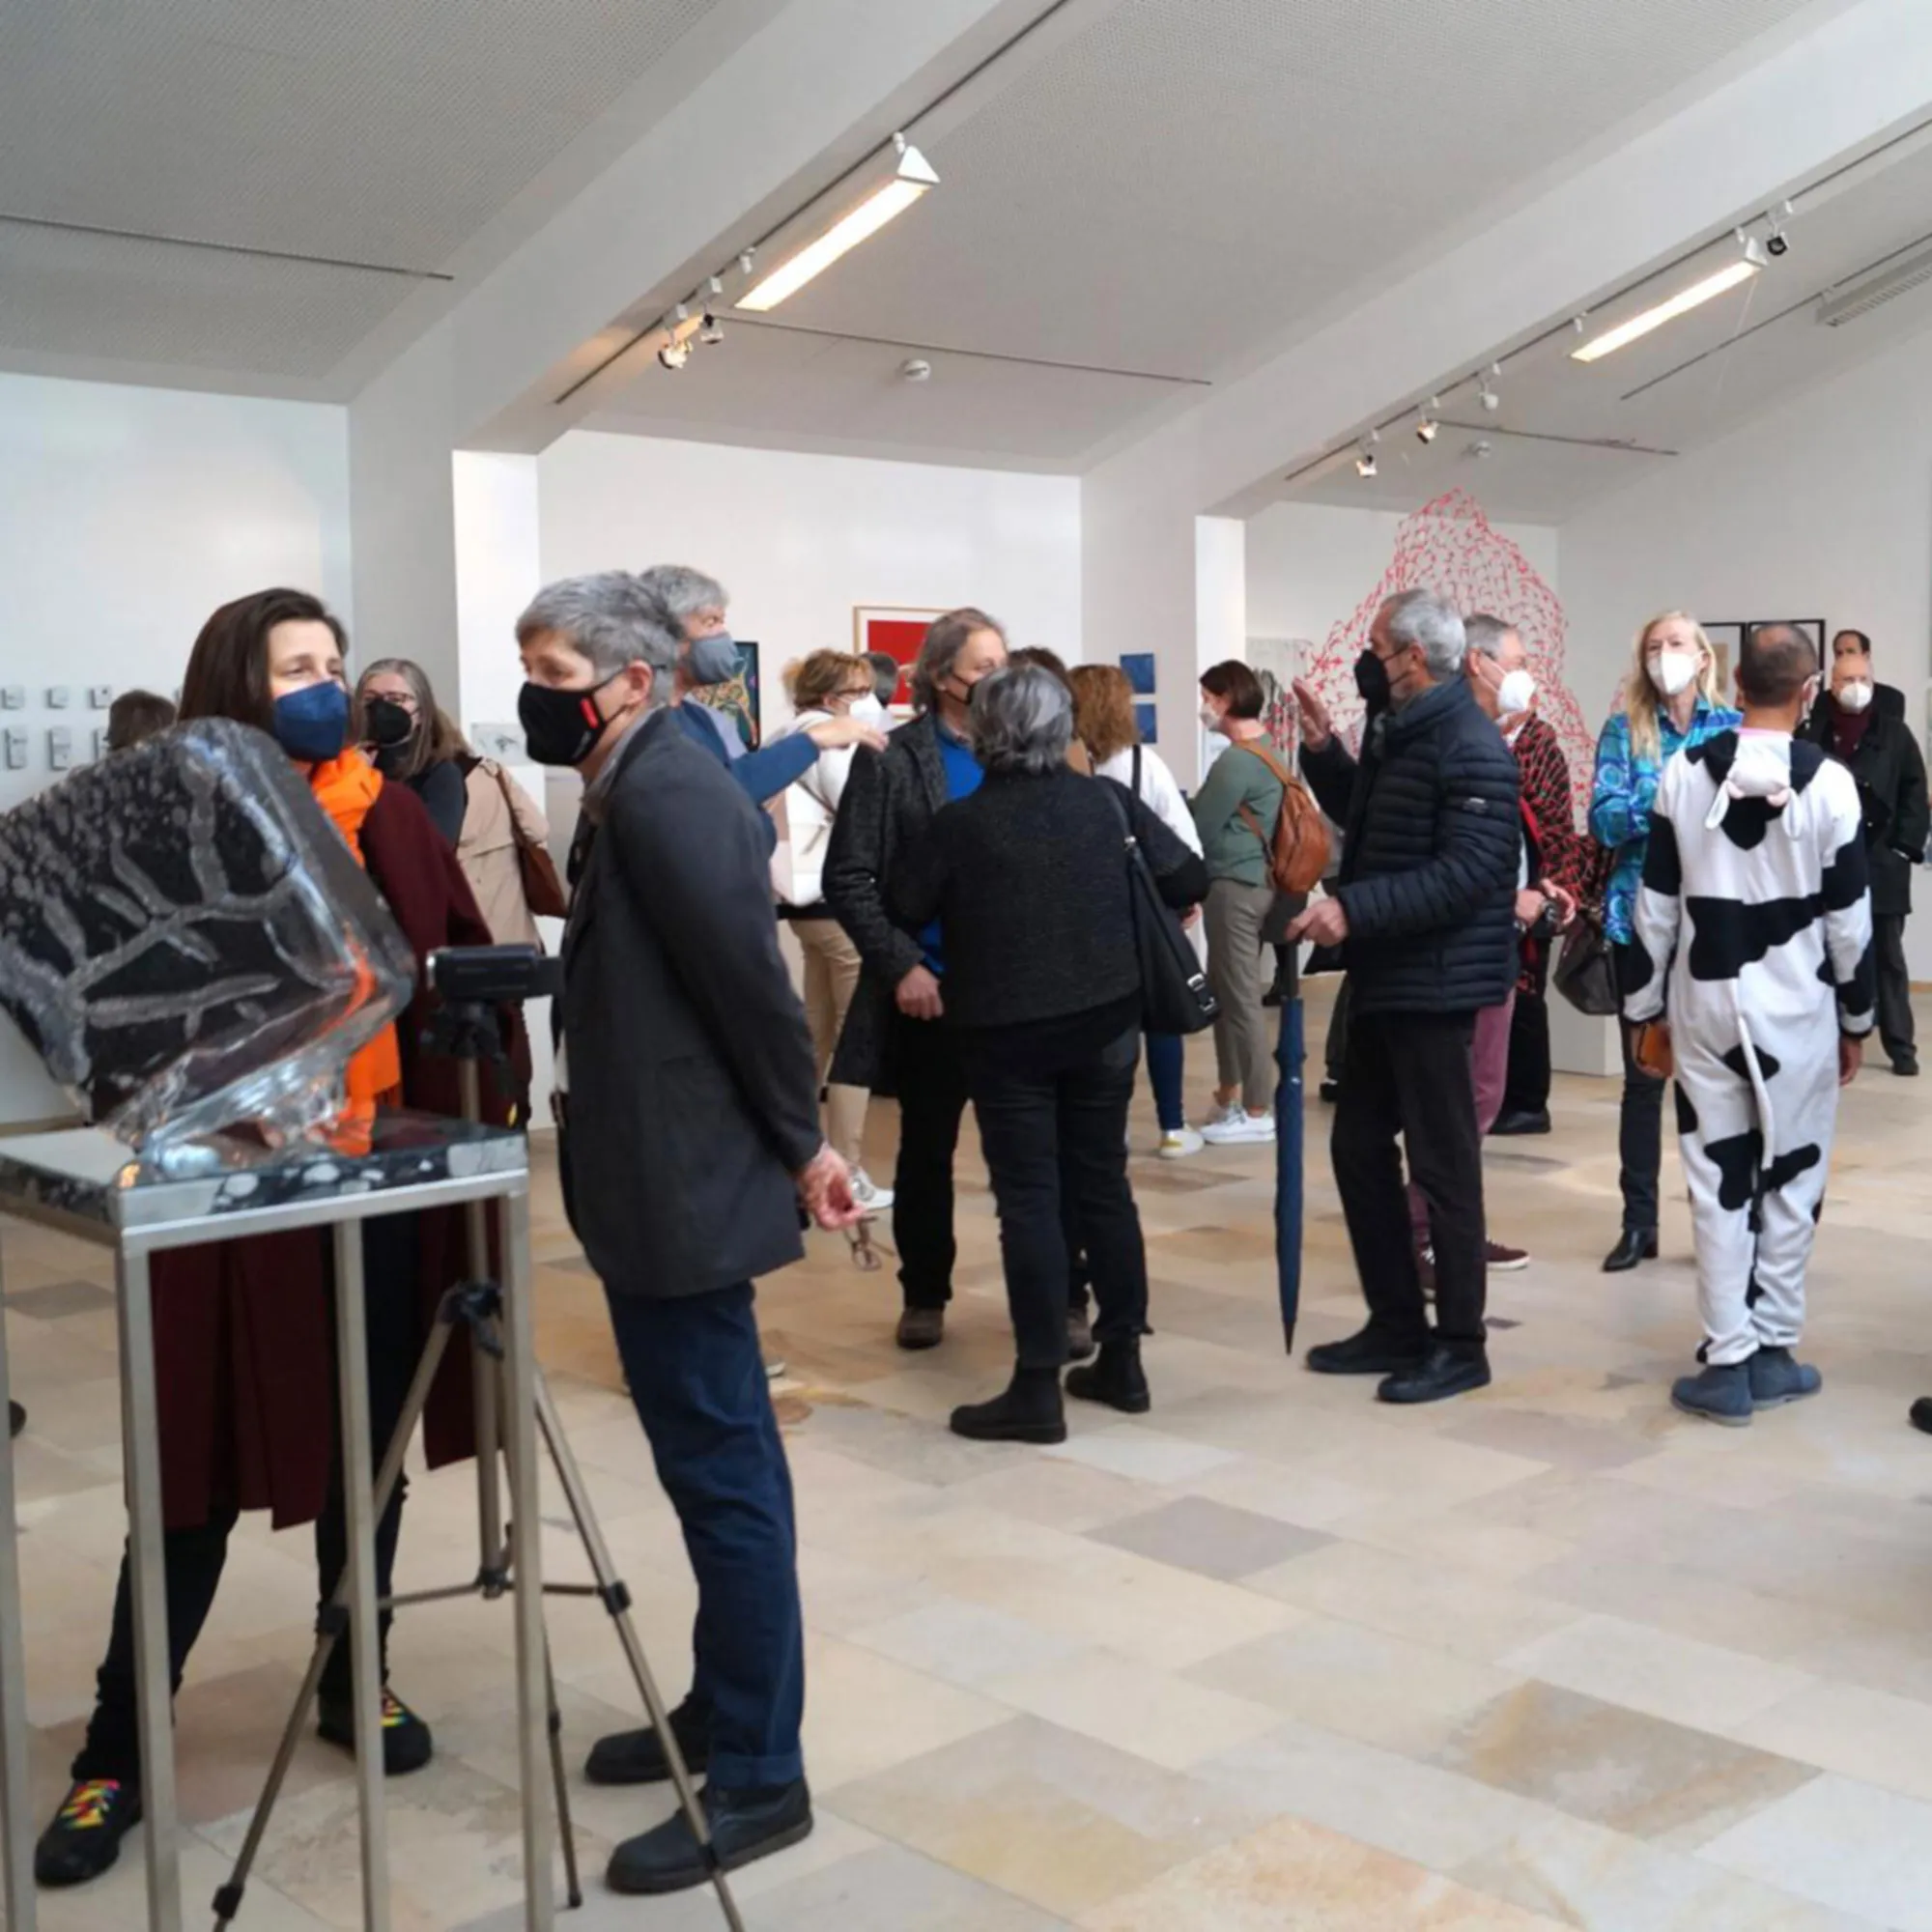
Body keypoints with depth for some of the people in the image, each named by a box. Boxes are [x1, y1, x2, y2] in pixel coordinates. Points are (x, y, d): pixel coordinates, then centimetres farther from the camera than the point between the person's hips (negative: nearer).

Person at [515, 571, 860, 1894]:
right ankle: (722, 1711, 32)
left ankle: (759, 1779, 9)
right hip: (669, 1182, 10)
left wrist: (803, 1144, -11)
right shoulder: (651, 786, 15)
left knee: (725, 1476, -2)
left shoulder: (664, 792, -18)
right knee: (715, 1469, 18)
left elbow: (753, 976, -20)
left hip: (688, 1190, -10)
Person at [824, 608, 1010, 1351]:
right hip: (933, 988, -2)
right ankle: (924, 1295, 25)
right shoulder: (893, 758, -3)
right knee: (927, 1148, 11)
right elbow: (848, 879, -5)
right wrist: (901, 967, -13)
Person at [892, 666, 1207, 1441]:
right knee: (1103, 1183, 13)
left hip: (1006, 1031, -3)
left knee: (1029, 1200, 0)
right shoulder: (1109, 802, -2)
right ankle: (1121, 1362, 20)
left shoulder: (961, 823, -11)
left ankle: (1038, 1389, 1)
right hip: (1104, 1021, 4)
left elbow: (903, 907, -6)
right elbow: (1189, 880, 1)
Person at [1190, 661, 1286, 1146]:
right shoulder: (1264, 749, 13)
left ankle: (1257, 1113, -2)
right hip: (1250, 879, 10)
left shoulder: (1236, 761, -18)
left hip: (1234, 886, -10)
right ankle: (1230, 1096, 26)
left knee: (1241, 998, -5)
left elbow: (1201, 830, -14)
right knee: (1224, 992, 17)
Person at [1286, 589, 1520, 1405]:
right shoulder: (1399, 732, 14)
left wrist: (1352, 909, -28)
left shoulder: (1468, 747, -17)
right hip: (1382, 976, 10)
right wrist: (1322, 749, 13)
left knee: (1441, 1163, -1)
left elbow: (1465, 873, -26)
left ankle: (1460, 1345, 11)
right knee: (1358, 1146, 13)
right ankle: (1396, 1324, 25)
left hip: (1434, 983, -10)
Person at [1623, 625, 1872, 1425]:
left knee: (1719, 1181, 4)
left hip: (1705, 1004, 1)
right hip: (1798, 1009, -1)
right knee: (1791, 1180, 9)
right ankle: (1772, 1352, 15)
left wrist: (1645, 1007, 10)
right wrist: (1857, 1018, 9)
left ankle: (1728, 1363, 5)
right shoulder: (1829, 783, -7)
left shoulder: (1683, 774, -3)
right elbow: (1849, 917, -2)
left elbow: (1655, 903, 1)